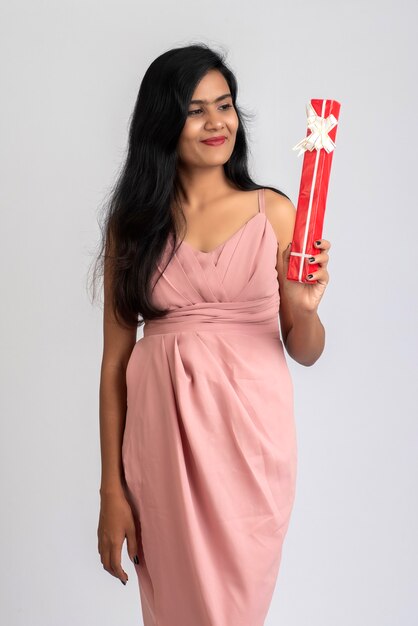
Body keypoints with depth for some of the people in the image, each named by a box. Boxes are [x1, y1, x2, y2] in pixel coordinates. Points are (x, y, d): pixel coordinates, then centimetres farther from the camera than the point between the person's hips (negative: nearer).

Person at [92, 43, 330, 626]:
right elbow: (116, 358, 1)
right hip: (163, 434, 1)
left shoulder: (273, 211, 2)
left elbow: (305, 352, 6)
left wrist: (305, 308, -17)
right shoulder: (132, 222, 2)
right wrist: (111, 489, -1)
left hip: (251, 432, 0)